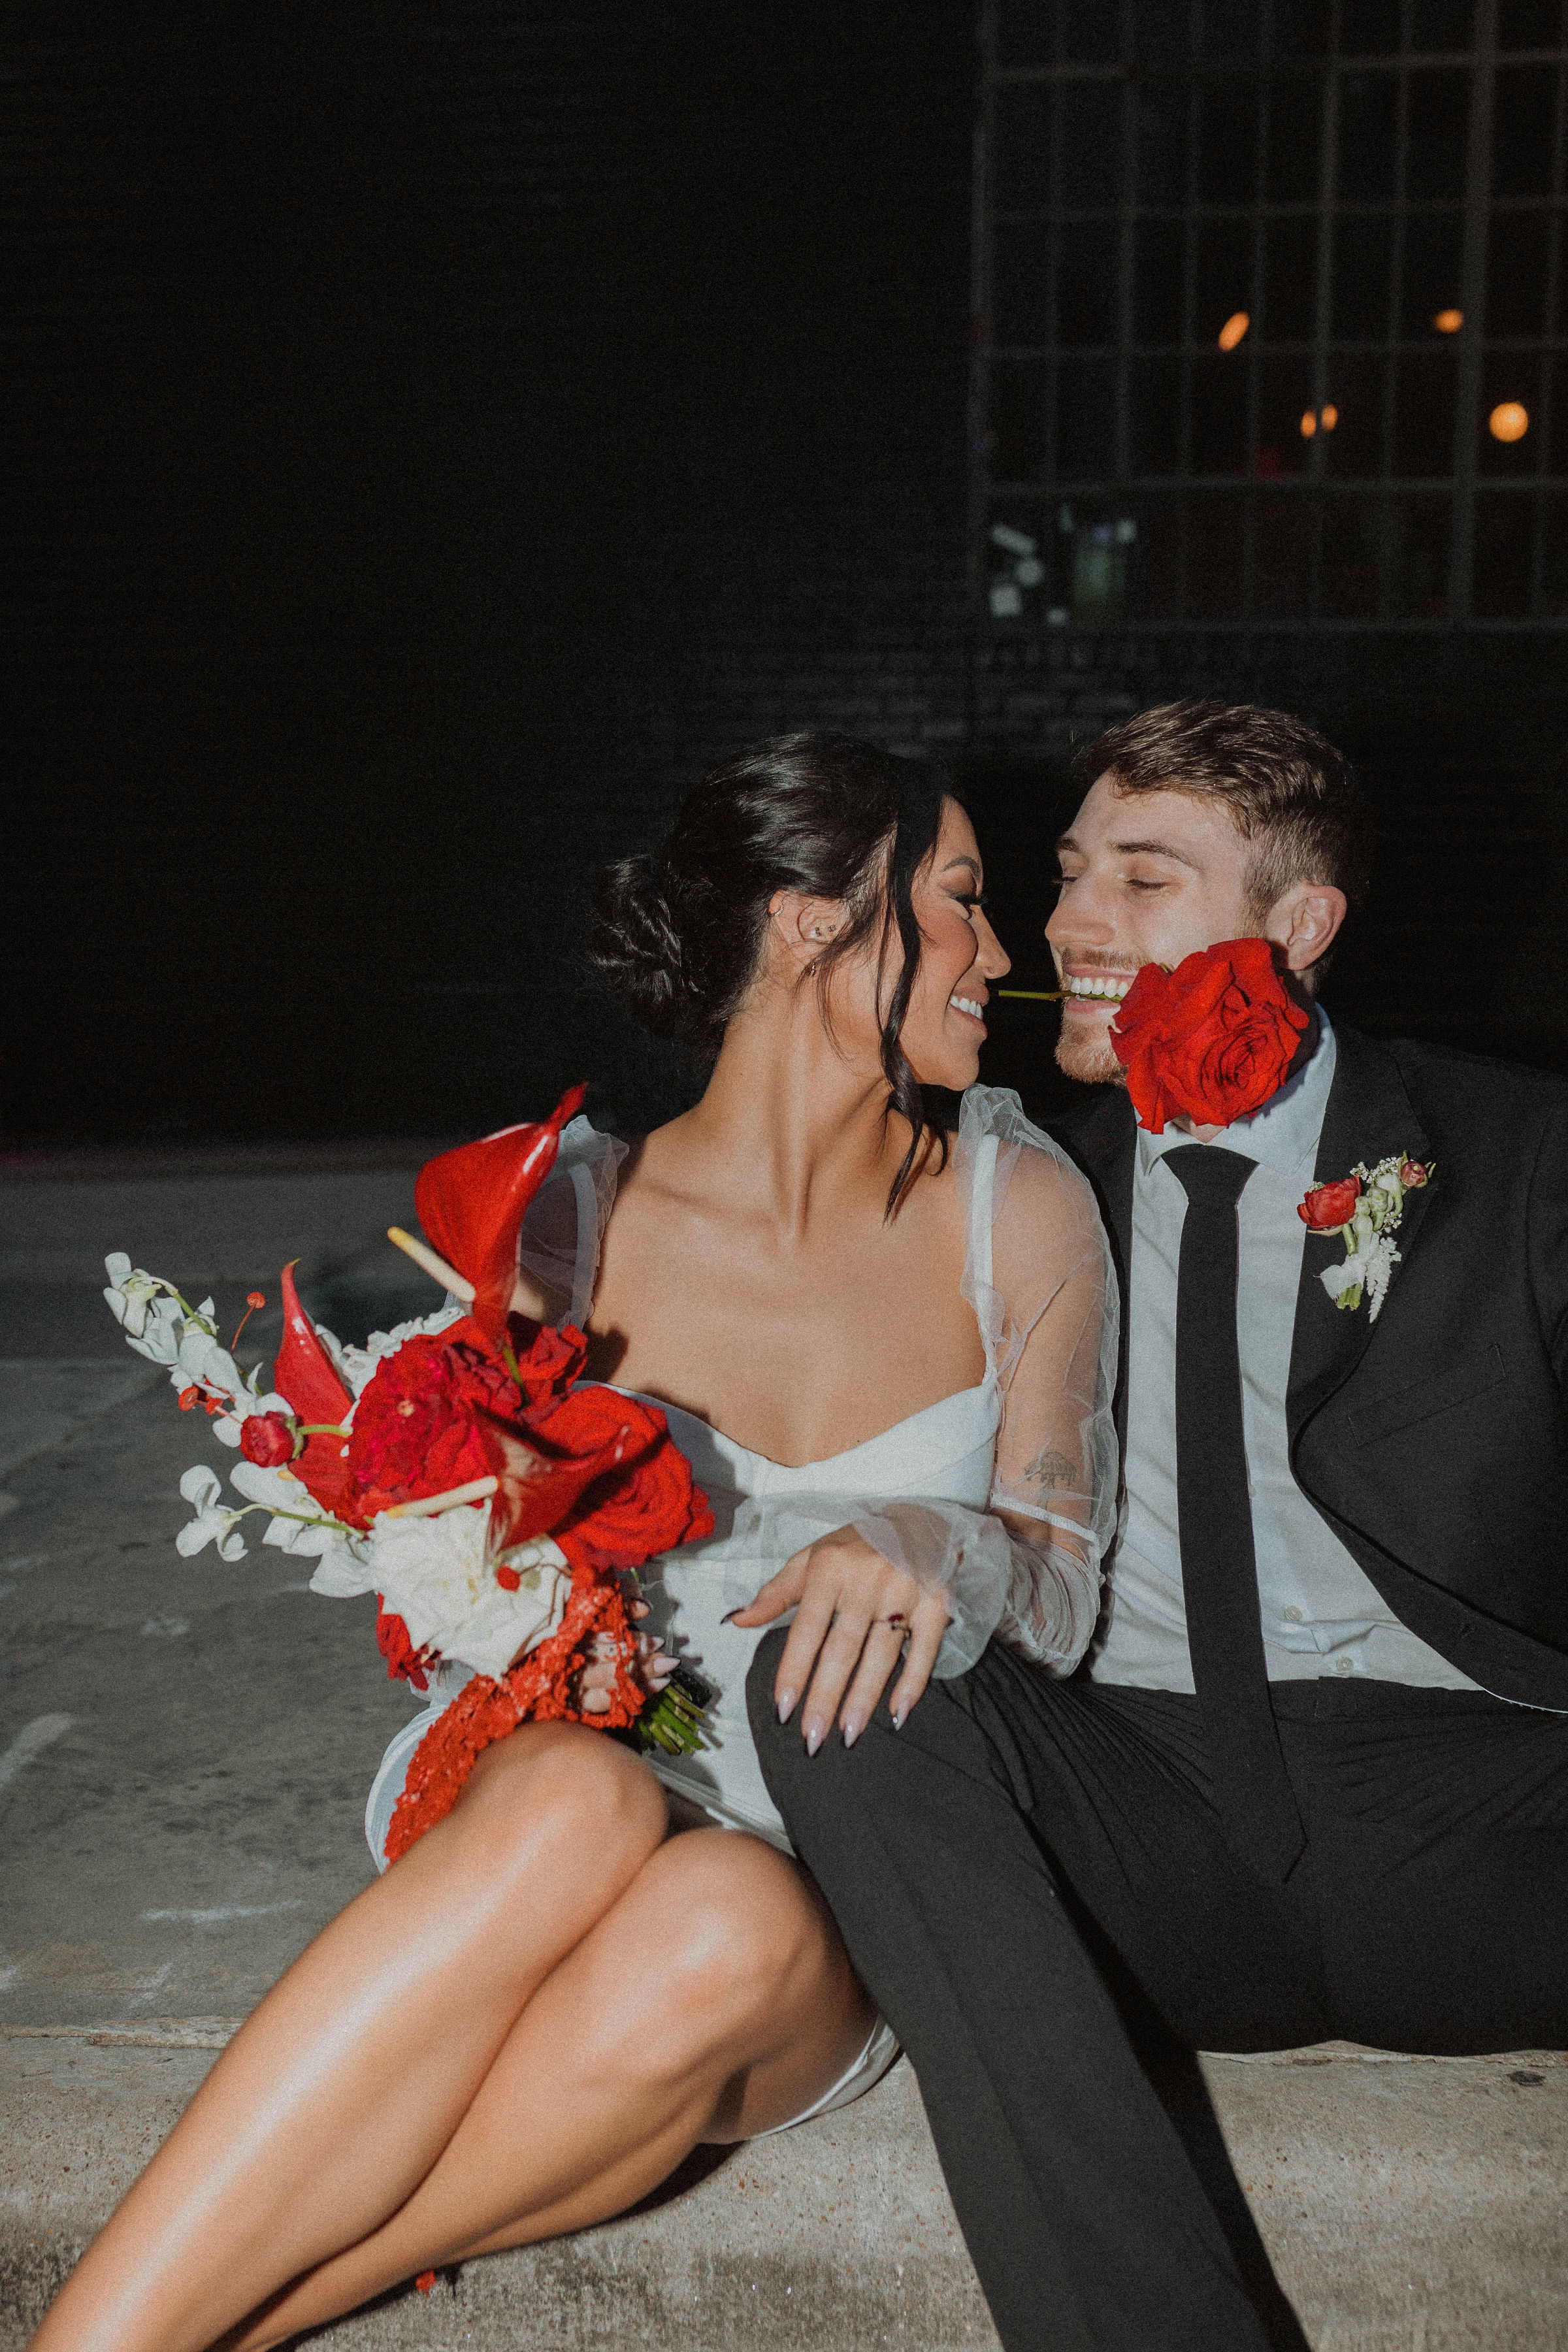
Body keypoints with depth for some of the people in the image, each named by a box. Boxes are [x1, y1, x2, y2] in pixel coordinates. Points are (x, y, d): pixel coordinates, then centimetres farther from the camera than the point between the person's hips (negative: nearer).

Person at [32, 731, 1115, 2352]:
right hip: (551, 1792, -1)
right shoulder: (572, 1220, -1)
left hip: (839, 1913, 1)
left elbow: (1059, 1585, 3)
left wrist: (929, 1552, -20)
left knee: (725, 1926, -36)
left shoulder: (1016, 1210, 2)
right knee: (576, 1806, -38)